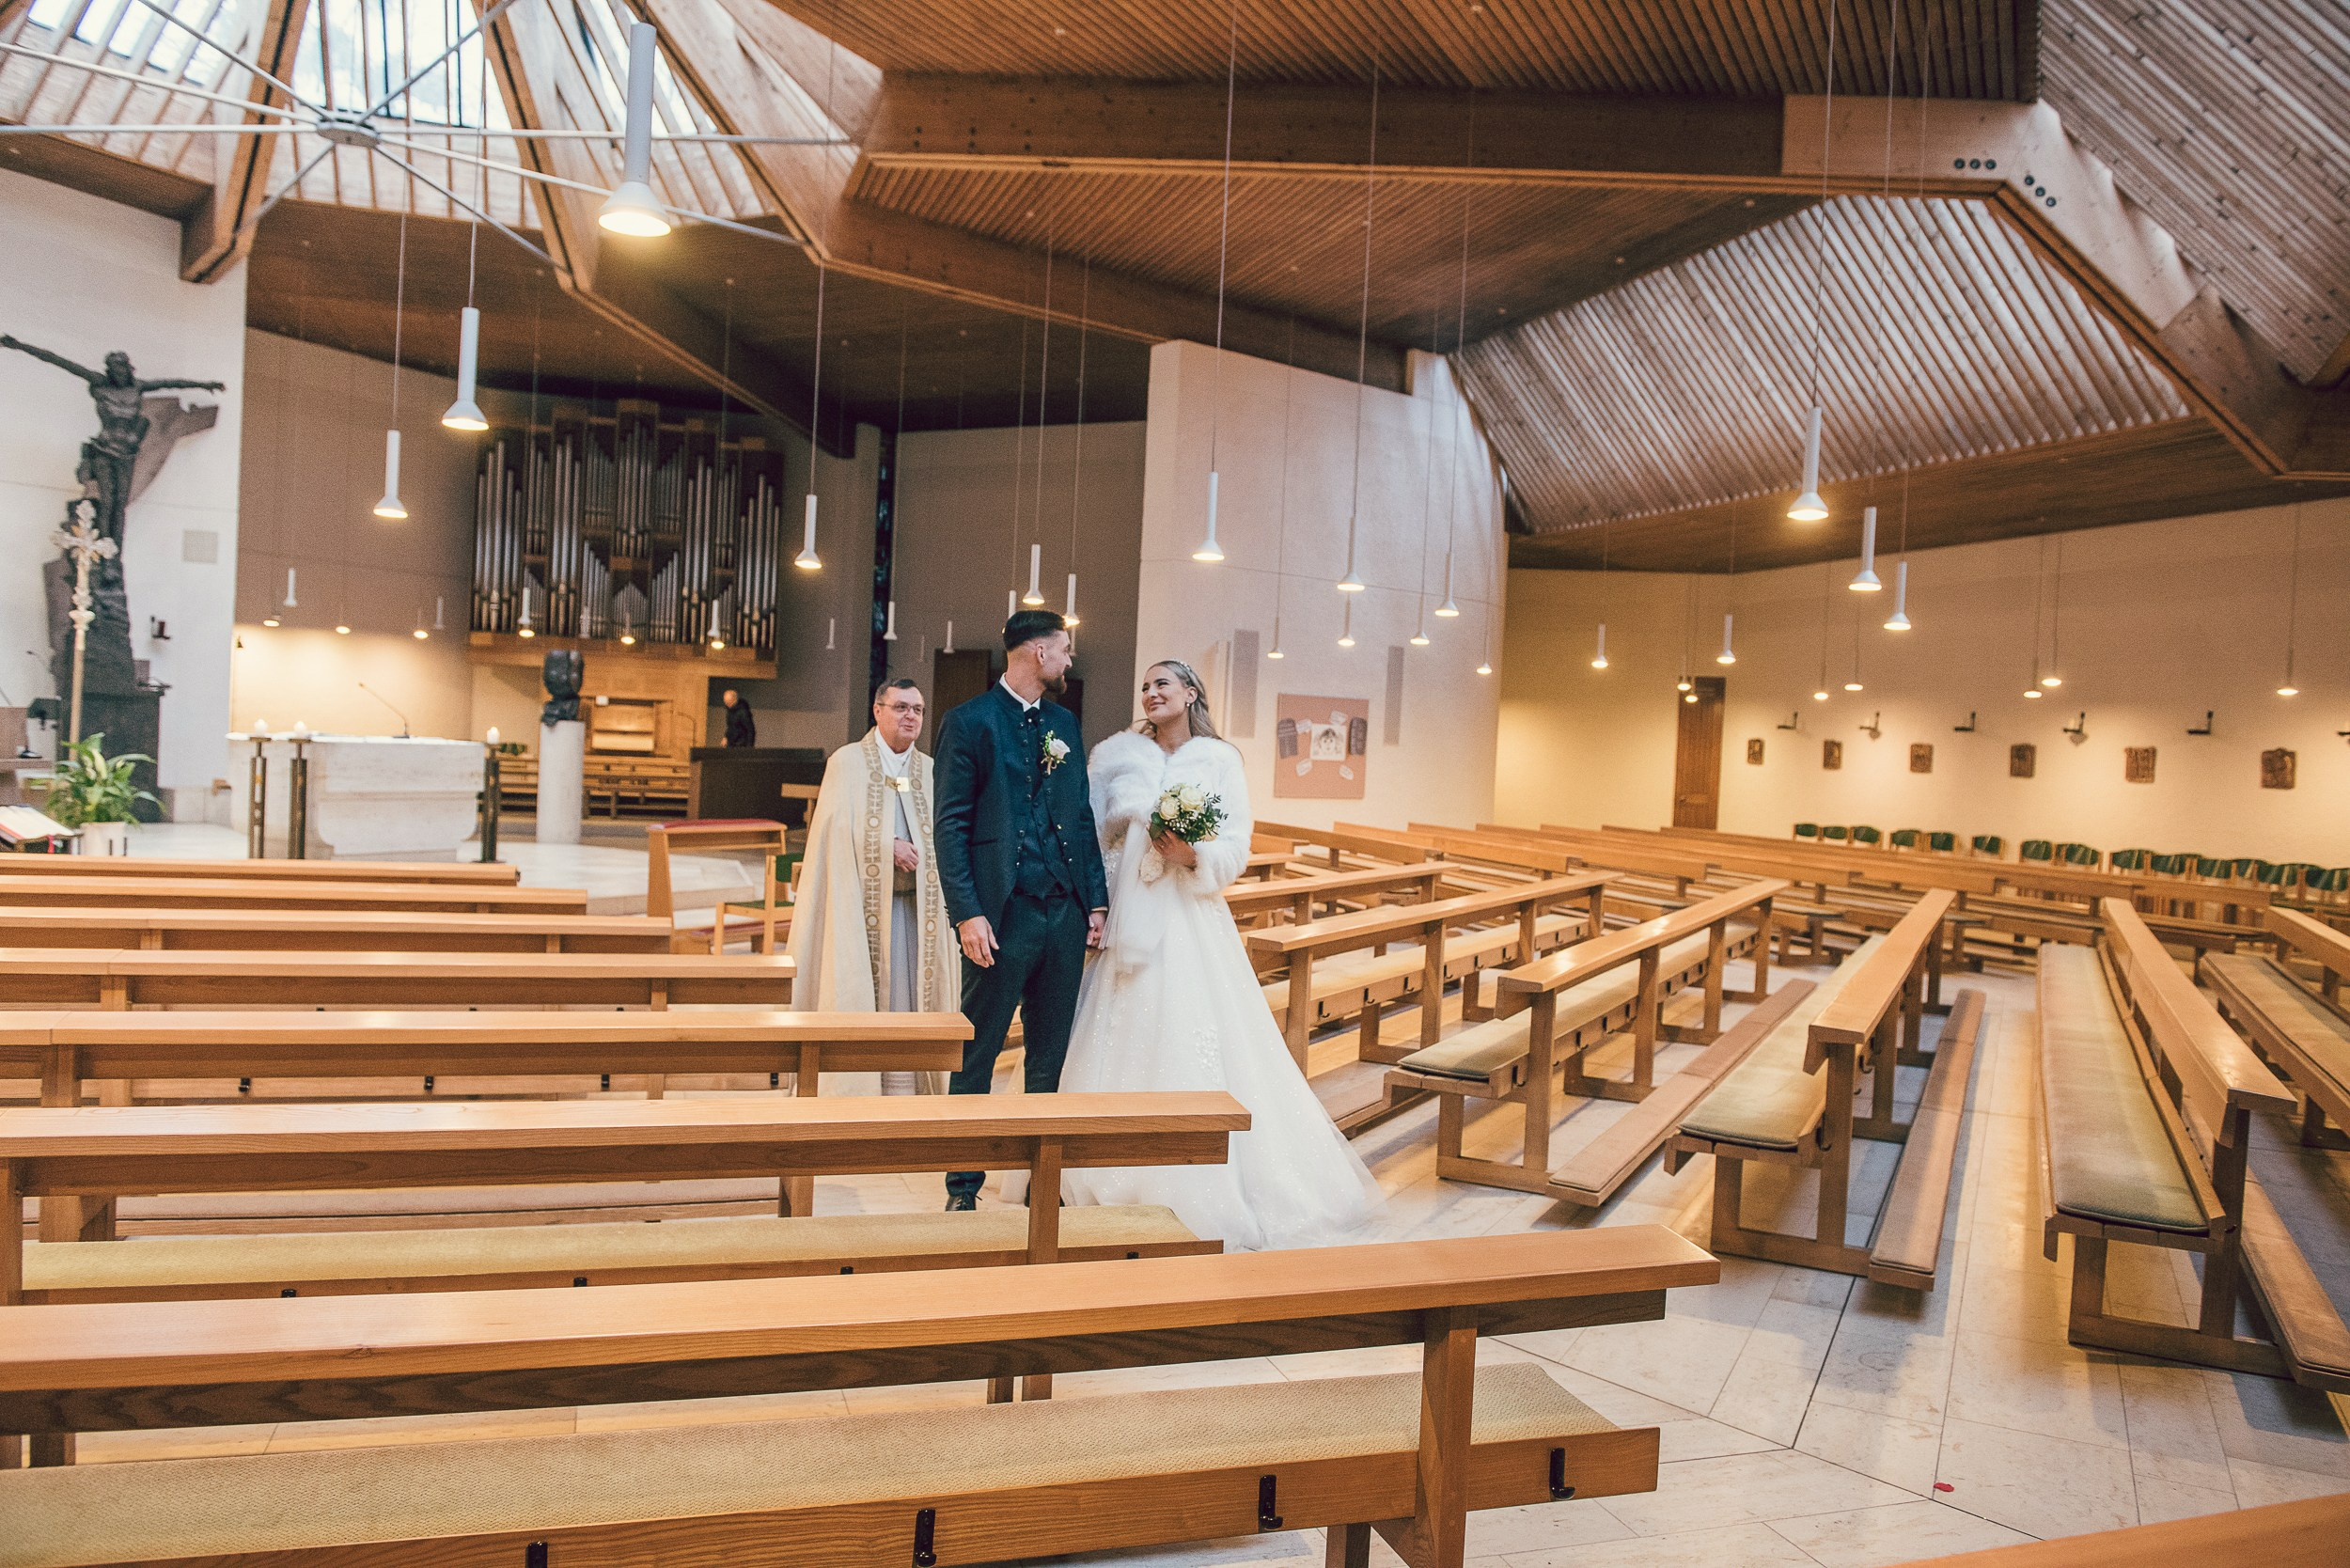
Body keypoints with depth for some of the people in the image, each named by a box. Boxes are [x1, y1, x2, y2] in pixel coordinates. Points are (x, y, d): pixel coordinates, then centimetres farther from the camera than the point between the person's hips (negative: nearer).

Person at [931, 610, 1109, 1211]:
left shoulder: (1064, 722, 14)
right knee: (978, 1055, 3)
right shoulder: (970, 722, -5)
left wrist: (1097, 900, 9)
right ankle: (964, 1185, 15)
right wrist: (967, 913, -15)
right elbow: (951, 825, -9)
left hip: (1065, 912, 6)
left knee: (1051, 1057, 13)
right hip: (1003, 913, -6)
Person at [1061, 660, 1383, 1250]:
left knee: (1196, 1041, -3)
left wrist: (1194, 853, -17)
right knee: (1122, 1040, 3)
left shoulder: (1220, 759, 4)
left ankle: (1202, 1188, 9)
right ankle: (1116, 1179, 17)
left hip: (1192, 921, -1)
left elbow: (1236, 850, 2)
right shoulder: (1116, 755, 7)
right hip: (1126, 919, 1)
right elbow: (1088, 836, 4)